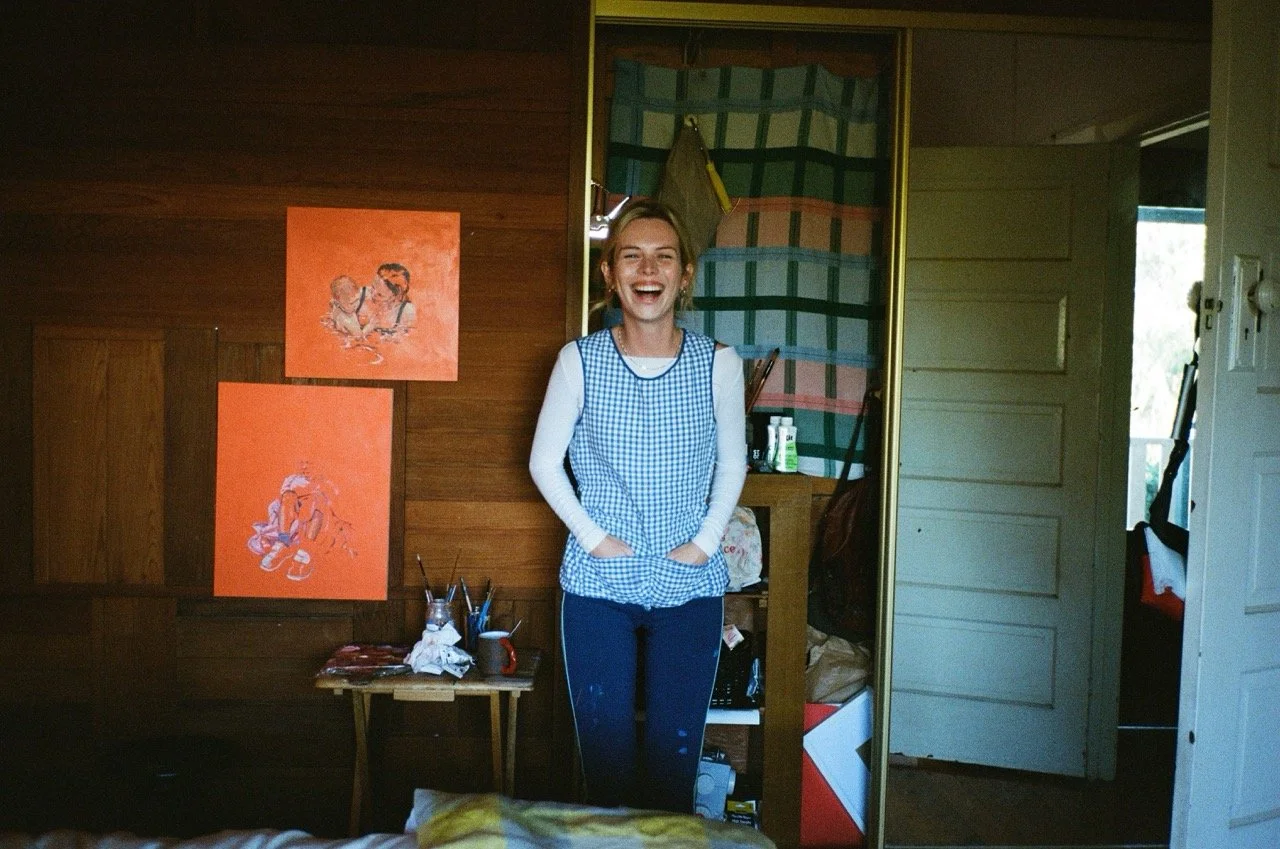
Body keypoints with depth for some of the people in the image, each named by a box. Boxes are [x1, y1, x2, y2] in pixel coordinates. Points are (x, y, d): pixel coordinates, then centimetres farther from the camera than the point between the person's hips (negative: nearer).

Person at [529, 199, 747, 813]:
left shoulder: (719, 363, -4)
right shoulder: (579, 360, -5)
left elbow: (733, 463, 9)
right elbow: (544, 462, 3)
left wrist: (706, 539, -1)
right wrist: (593, 535, -6)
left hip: (689, 589, 0)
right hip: (597, 586, 0)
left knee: (674, 763, 6)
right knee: (605, 762, 7)